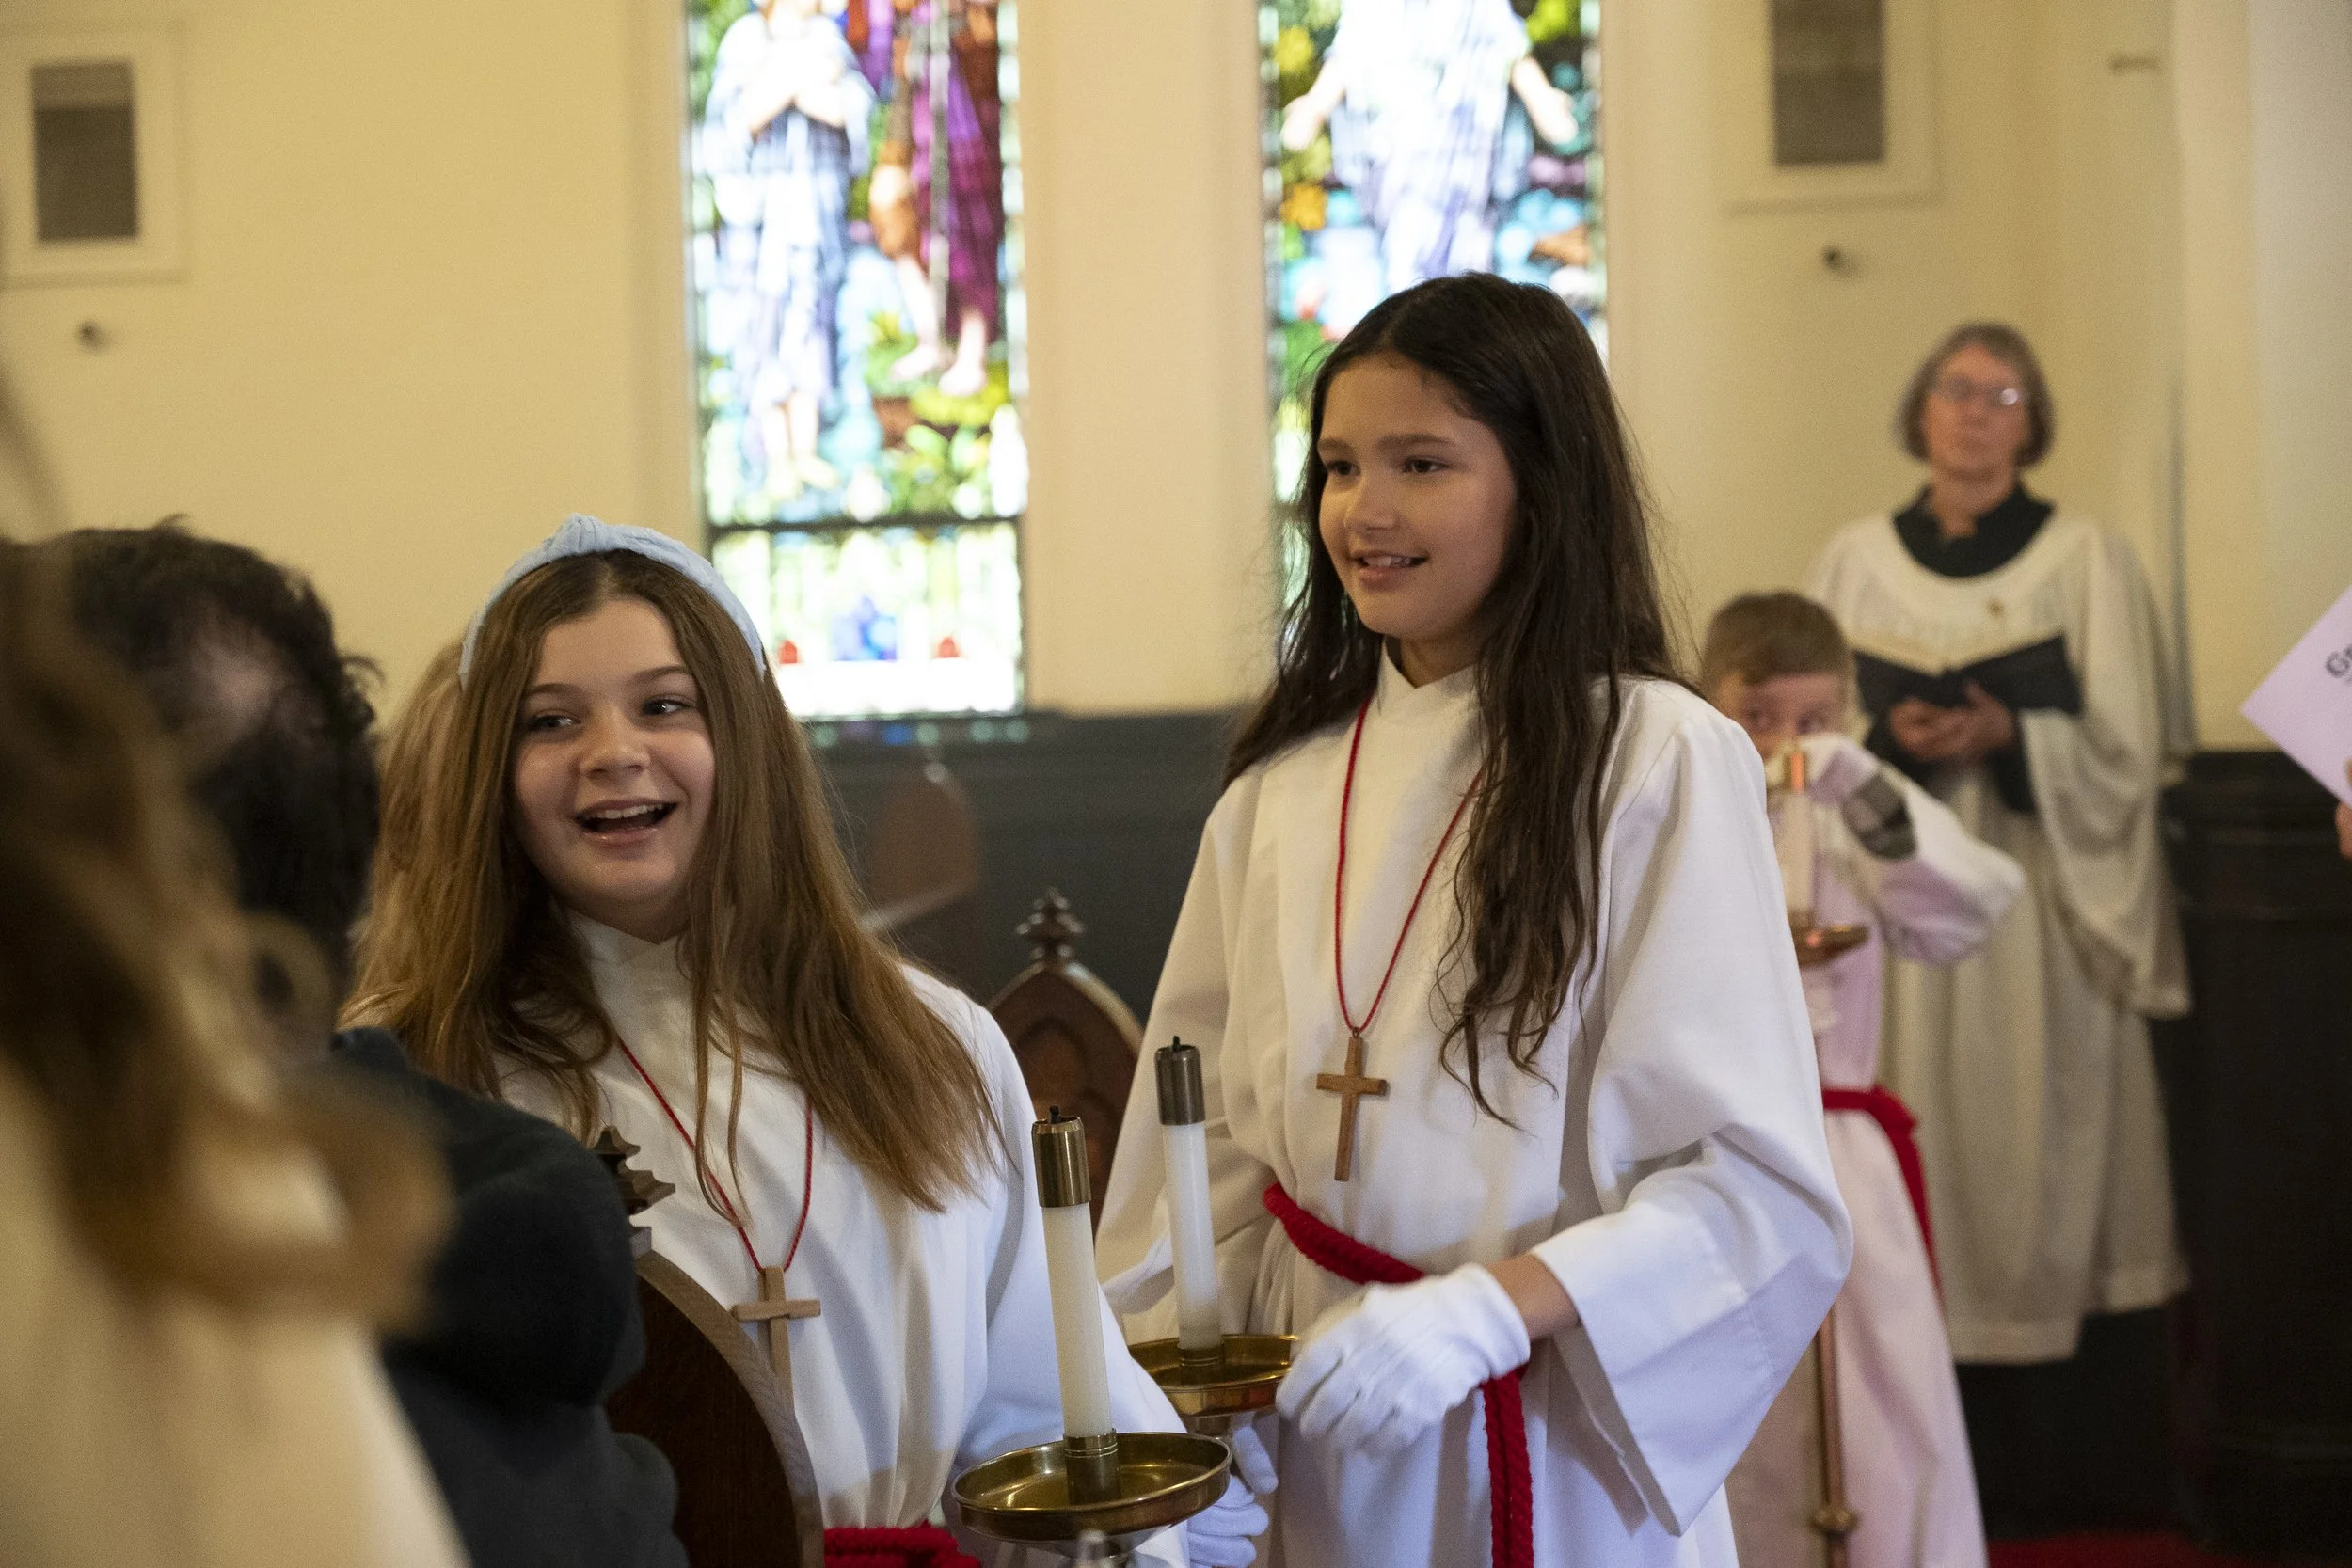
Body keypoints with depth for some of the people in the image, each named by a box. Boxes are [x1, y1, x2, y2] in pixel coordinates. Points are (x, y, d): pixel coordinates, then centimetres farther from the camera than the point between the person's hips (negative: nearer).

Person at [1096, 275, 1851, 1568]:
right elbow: (1215, 1147, 4)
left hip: (1557, 1464, -4)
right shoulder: (1283, 786, 2)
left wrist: (1486, 1311, -25)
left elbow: (1759, 1186, -15)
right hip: (1308, 1439, 4)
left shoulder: (1657, 760, -12)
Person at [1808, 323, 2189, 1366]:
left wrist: (2010, 738, -16)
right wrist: (1889, 736, -12)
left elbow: (2128, 749, 0)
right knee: (1913, 1107, -3)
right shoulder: (1855, 559, 10)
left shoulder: (2086, 559, 3)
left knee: (2034, 1114, -4)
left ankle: (2040, 1300, 8)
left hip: (2037, 884, -1)